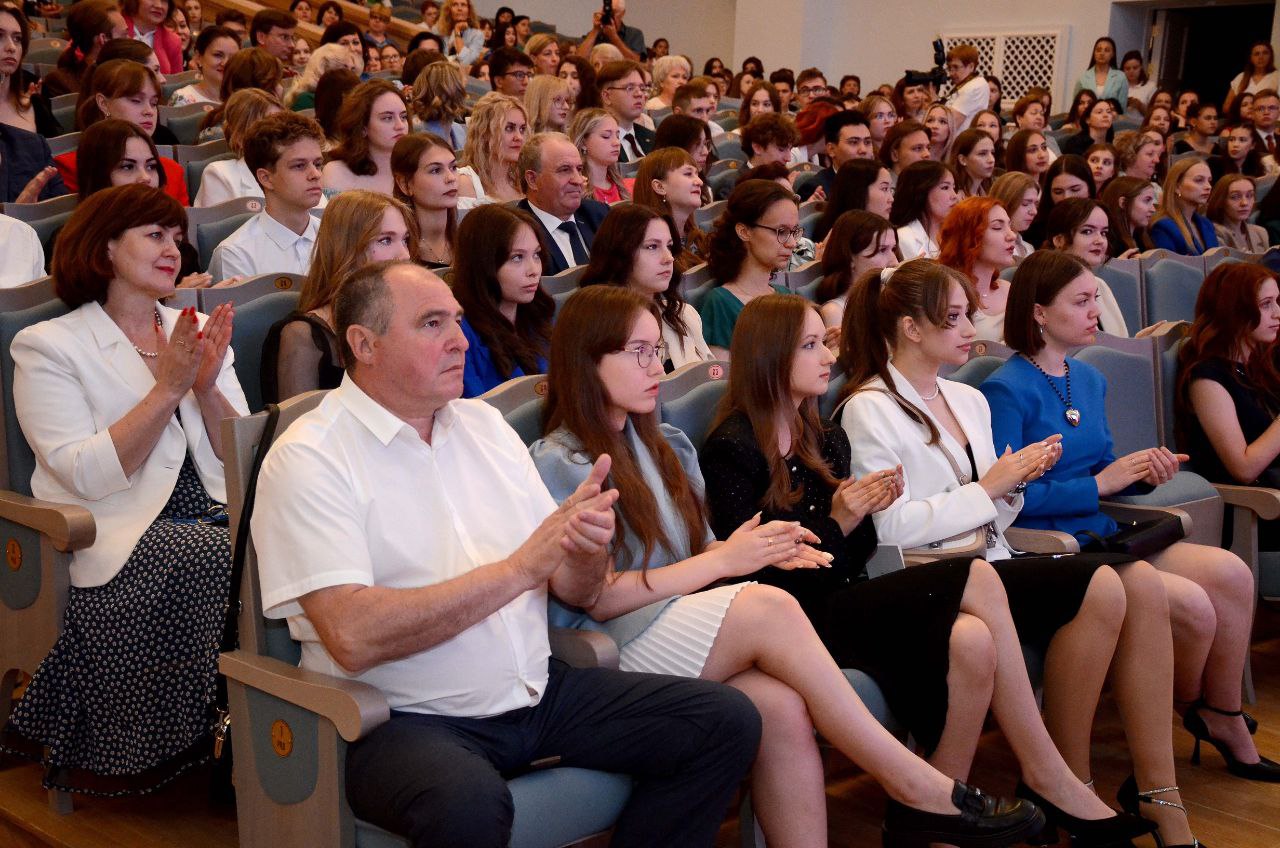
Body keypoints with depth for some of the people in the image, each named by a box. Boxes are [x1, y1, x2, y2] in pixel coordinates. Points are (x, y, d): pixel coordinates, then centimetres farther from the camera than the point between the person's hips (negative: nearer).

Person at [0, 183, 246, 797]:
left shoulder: (194, 332, 16)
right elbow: (88, 475, -13)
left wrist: (207, 387, -7)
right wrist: (168, 388, -15)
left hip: (211, 515, 5)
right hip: (115, 535, -4)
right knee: (223, 560, -32)